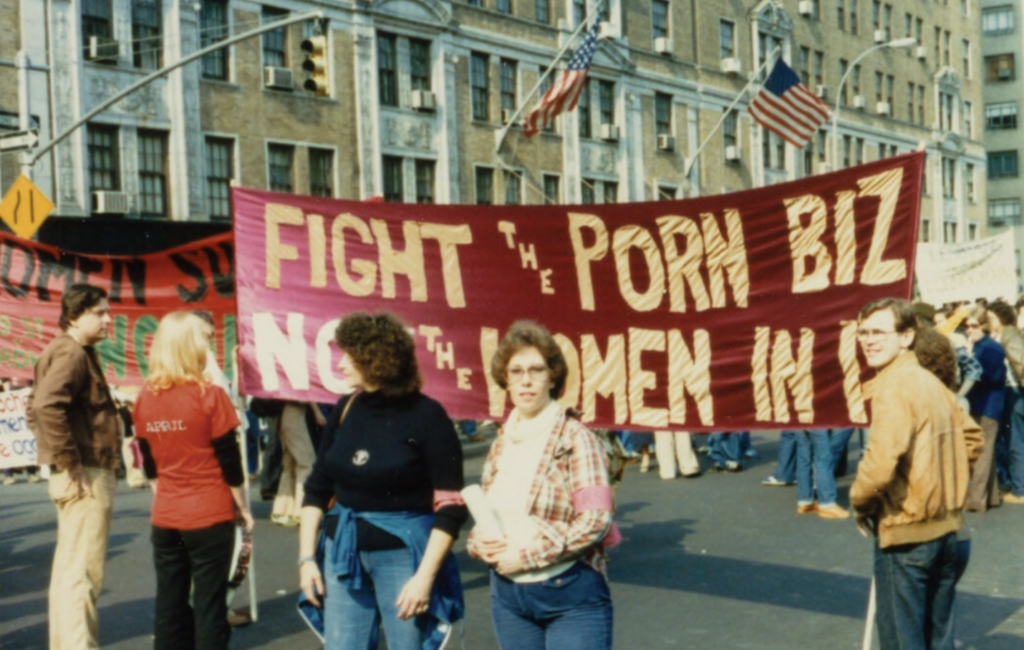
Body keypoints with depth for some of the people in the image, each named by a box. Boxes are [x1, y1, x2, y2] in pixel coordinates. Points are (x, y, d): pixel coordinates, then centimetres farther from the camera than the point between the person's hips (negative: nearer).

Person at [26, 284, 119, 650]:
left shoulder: (78, 353, 17)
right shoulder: (72, 353, -14)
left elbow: (36, 409, 24)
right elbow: (46, 406, -30)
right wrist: (70, 462, -23)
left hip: (82, 475, 11)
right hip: (85, 479, -11)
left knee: (69, 568, 16)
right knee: (83, 573, -9)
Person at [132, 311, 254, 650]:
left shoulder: (145, 397, 2)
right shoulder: (209, 395, -12)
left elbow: (149, 463, 10)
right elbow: (229, 460, -8)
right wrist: (243, 506, 3)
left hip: (165, 518, 5)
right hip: (209, 516, -4)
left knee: (169, 603, 11)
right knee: (209, 604, 2)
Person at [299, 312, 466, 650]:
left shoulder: (426, 416, -11)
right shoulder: (345, 410, 5)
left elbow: (451, 506, -13)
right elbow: (317, 488, 12)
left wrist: (425, 576, -18)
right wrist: (306, 557, 6)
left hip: (405, 554, -5)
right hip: (344, 552, 5)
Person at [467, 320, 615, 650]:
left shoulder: (575, 439, -8)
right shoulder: (501, 445, 9)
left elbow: (595, 521, -15)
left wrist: (526, 556, -15)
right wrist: (480, 543, -5)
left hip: (571, 597, -6)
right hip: (508, 596, 6)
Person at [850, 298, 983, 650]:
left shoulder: (892, 386, -17)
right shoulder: (931, 382, 9)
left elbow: (881, 464, -27)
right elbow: (971, 438, 20)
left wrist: (861, 503, -9)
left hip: (906, 533, -8)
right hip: (945, 527, 8)